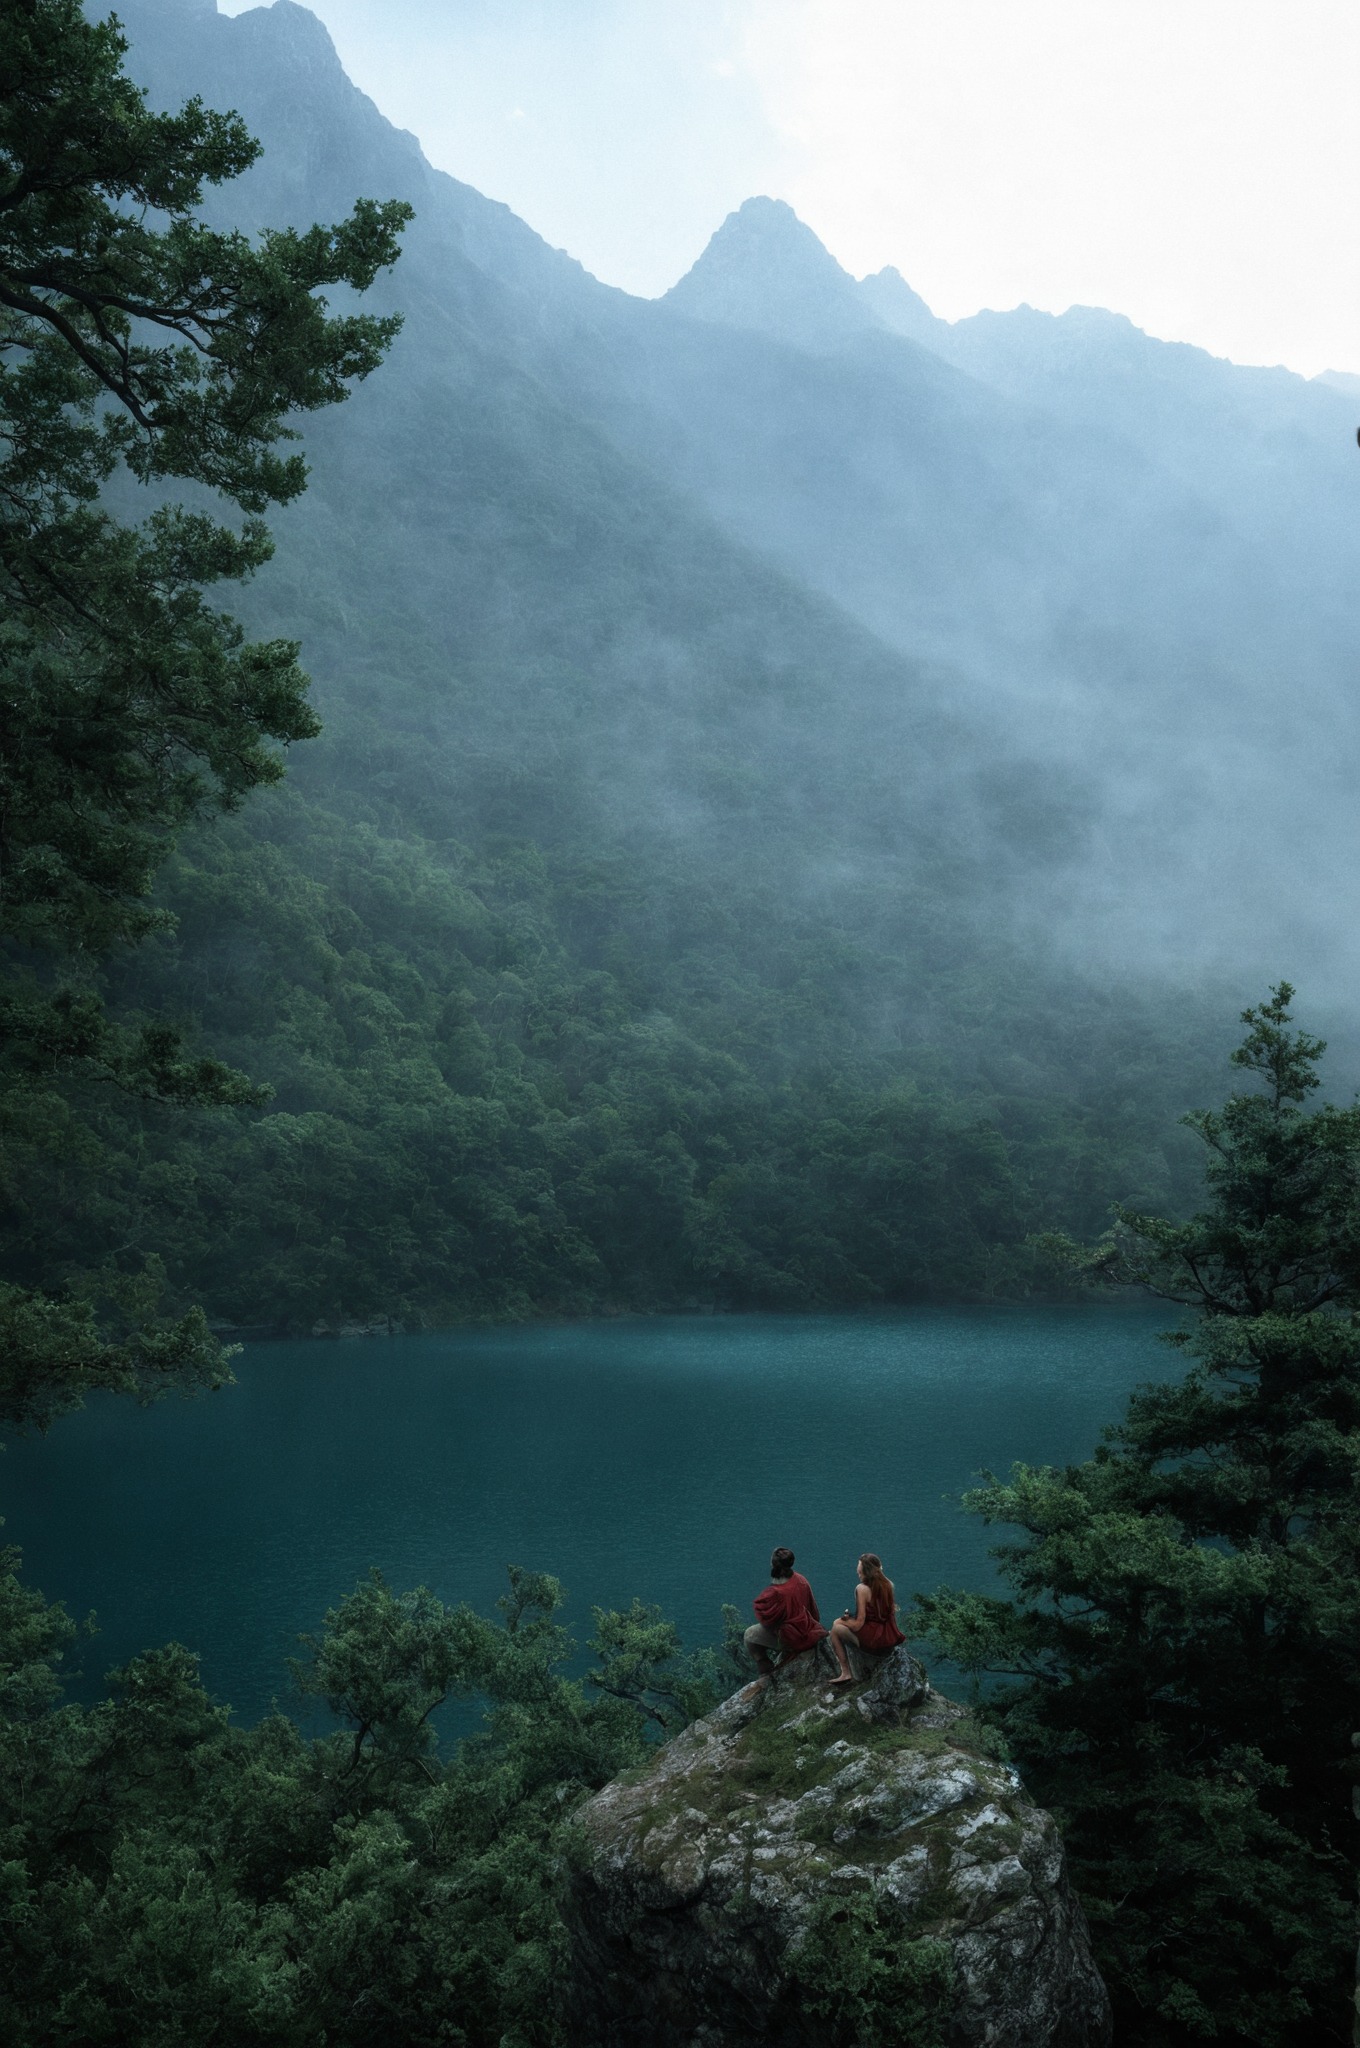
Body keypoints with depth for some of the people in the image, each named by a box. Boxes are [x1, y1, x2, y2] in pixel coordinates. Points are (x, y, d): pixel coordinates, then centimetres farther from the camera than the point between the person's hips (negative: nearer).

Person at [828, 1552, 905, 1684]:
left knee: (836, 1628, 9)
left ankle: (846, 1673, 8)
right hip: (891, 1638, 7)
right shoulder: (887, 1584, 2)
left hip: (873, 1641, -7)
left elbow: (858, 1625, -18)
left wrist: (845, 1619, 4)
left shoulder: (862, 1588, -17)